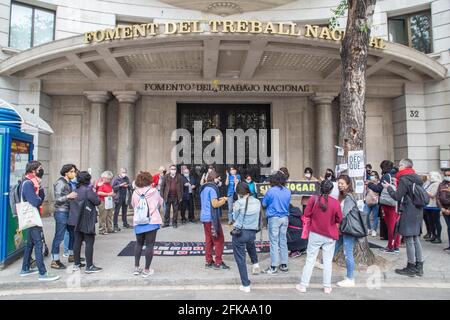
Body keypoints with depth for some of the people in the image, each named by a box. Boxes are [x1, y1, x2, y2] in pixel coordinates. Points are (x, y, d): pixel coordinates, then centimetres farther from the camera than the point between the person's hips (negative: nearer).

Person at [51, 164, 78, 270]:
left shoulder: (68, 183, 15)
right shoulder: (60, 183, -11)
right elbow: (57, 199, -17)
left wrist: (74, 196, 7)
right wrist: (68, 196, -29)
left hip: (68, 212, 9)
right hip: (61, 212, -9)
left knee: (73, 233, 15)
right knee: (59, 237, -5)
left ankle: (71, 255, 29)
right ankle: (55, 261, 2)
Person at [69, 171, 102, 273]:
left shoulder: (75, 189, 6)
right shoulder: (88, 189, -16)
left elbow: (72, 203, 13)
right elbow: (97, 202, -14)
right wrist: (94, 193, 3)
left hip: (77, 220, 8)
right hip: (87, 220, -7)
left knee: (77, 241, 15)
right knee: (89, 242, -1)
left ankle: (77, 264, 24)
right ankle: (89, 266, 2)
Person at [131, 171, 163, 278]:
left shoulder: (135, 192, -3)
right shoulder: (154, 191, -7)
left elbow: (133, 205, 9)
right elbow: (160, 202, 8)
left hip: (138, 222, 3)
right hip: (152, 222, -3)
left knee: (139, 243, 20)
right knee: (149, 245, 4)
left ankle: (136, 267, 25)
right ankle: (146, 270, 8)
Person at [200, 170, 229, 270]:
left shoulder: (203, 188, 14)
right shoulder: (212, 188, -15)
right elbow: (215, 204, -21)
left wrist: (218, 200, 16)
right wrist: (223, 200, -5)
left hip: (204, 217, 9)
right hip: (211, 218, -9)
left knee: (209, 240, 13)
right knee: (219, 240, 0)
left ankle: (208, 262, 18)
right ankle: (218, 263, 3)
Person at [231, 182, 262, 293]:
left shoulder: (239, 202, -13)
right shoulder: (257, 202, 0)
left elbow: (235, 218, 0)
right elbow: (257, 217, 10)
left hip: (239, 233, -5)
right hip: (252, 232, 5)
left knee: (240, 259, 8)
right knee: (250, 244, 41)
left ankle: (246, 285, 13)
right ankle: (255, 263, 32)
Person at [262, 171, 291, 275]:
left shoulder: (271, 191, -13)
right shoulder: (288, 191, 1)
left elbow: (264, 204, -3)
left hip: (274, 218, -5)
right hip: (285, 218, 5)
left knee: (274, 242, 0)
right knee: (283, 241, 13)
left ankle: (274, 267, 4)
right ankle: (284, 265, 21)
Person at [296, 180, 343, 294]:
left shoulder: (313, 199, -13)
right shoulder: (335, 203, -13)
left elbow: (306, 215, -4)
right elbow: (339, 220, -3)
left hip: (315, 234, 0)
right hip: (330, 236, 0)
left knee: (310, 260, 9)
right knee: (328, 261, 12)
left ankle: (303, 285, 16)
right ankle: (327, 287, 20)